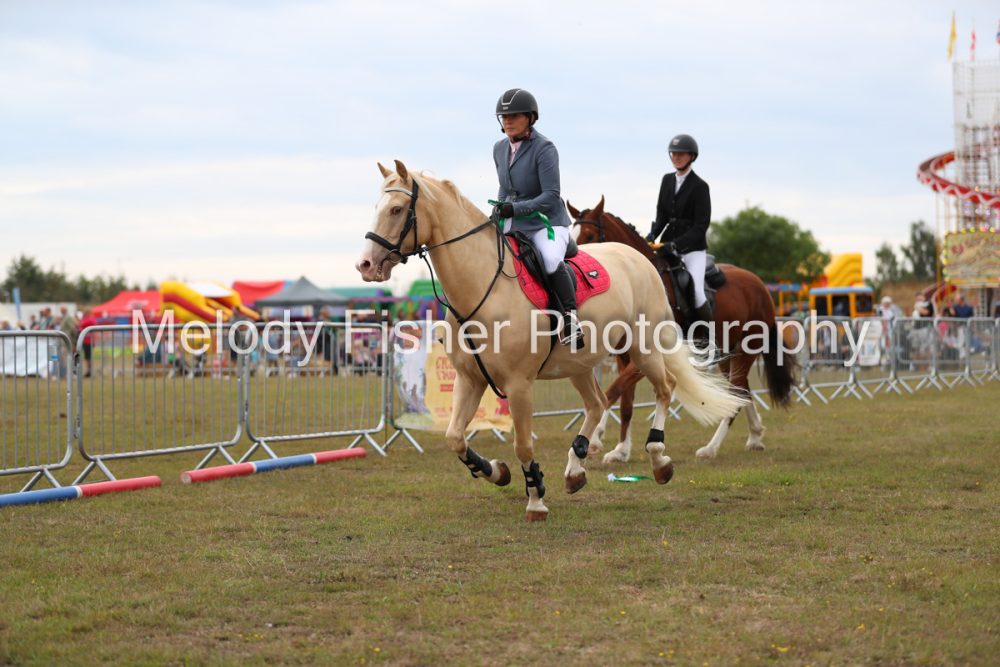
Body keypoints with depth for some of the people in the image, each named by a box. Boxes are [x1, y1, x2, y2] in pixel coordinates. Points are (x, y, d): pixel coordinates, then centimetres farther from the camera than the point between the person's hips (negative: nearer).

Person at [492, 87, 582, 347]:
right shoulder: (500, 149, 8)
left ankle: (570, 319, -23)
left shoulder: (544, 149, -14)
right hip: (512, 226, 8)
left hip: (547, 222, -8)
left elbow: (550, 196, -20)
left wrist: (515, 208, -28)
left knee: (552, 260, -36)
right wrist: (498, 212, 7)